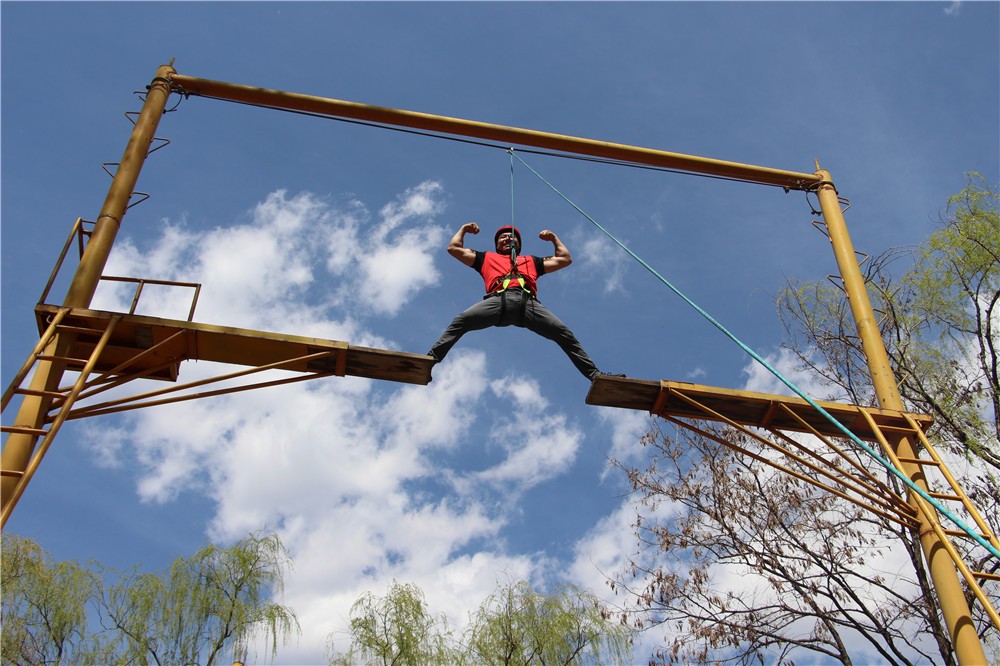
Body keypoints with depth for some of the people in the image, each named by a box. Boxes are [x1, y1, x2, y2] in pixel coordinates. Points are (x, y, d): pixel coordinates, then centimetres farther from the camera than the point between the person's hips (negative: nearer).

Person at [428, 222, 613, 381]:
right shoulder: (486, 258, 39)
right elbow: (454, 248, 40)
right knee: (460, 322, -28)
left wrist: (554, 238, 49)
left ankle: (595, 375, -23)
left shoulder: (531, 261, 42)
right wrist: (463, 229, 48)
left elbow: (565, 259, 45)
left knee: (564, 333, -19)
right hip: (499, 300, -1)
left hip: (528, 303, 1)